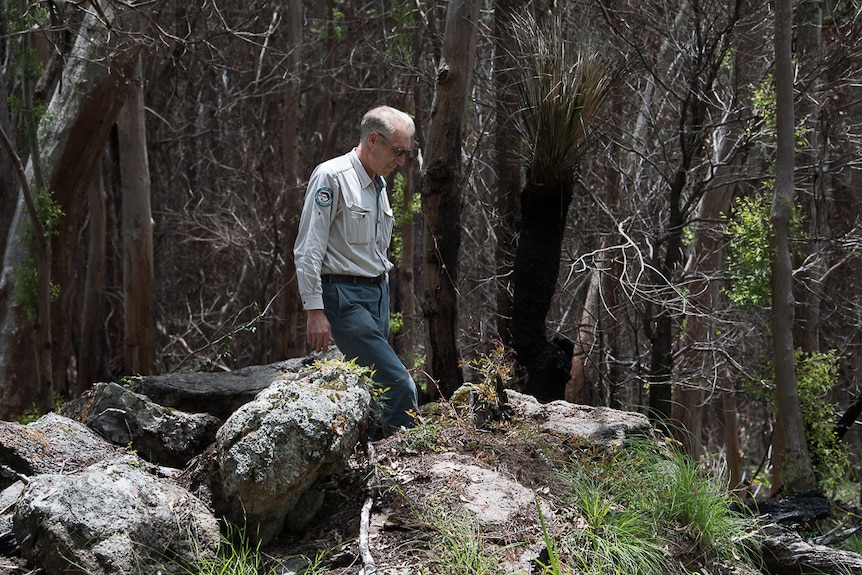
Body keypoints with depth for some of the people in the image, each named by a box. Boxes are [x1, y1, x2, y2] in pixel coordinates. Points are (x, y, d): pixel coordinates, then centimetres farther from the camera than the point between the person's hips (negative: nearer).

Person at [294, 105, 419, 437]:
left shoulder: (379, 184, 17)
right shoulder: (332, 177, -10)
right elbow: (308, 249, -14)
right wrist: (314, 310, -19)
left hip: (377, 295, 9)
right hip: (344, 296, -9)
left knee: (373, 391, 5)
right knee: (399, 385, -18)